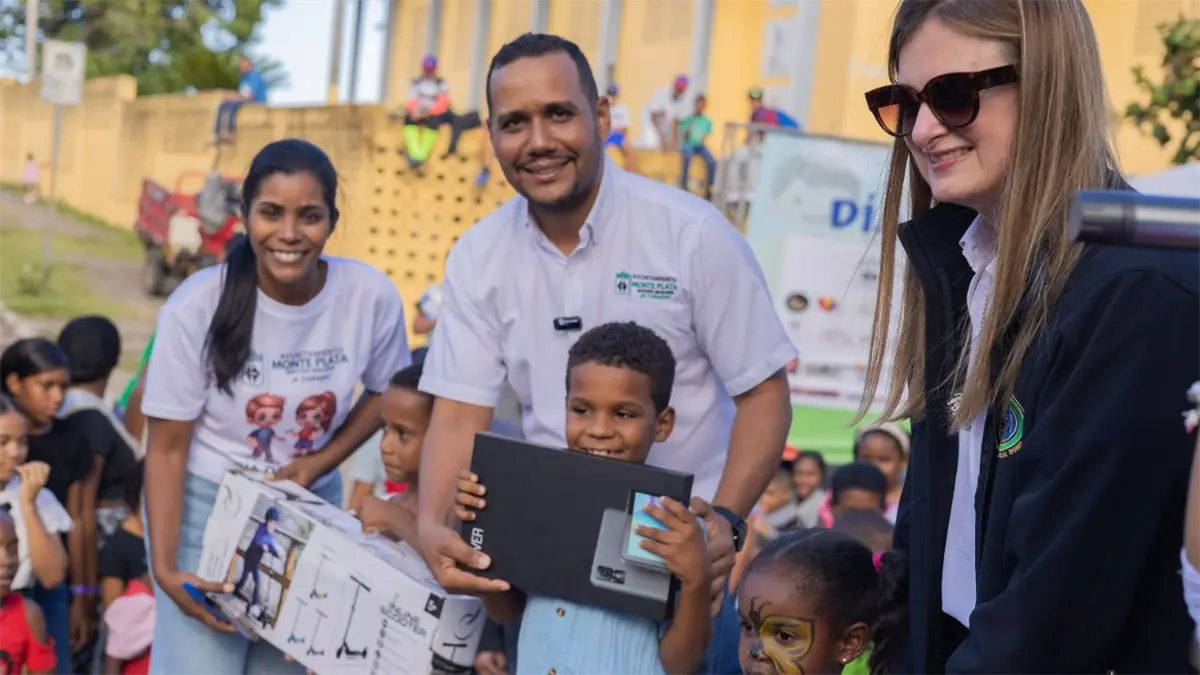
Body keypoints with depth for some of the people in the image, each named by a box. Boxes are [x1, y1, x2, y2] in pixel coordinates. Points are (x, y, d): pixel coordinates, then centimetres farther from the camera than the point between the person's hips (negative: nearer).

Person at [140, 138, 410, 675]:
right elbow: (167, 447, -13)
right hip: (203, 506, -2)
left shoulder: (371, 296, -15)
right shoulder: (198, 305, -20)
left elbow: (386, 391, 5)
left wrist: (318, 463, -10)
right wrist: (164, 566, -20)